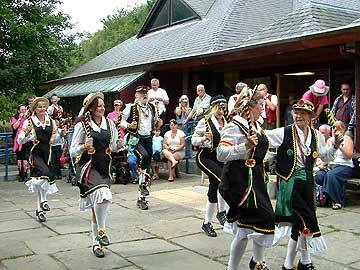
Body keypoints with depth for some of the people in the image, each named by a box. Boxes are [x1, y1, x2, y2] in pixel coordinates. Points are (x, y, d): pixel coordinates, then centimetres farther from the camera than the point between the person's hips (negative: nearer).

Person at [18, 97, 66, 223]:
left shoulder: (51, 122, 9)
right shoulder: (29, 122, -3)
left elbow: (53, 140, 17)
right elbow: (20, 141, -4)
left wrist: (61, 134, -2)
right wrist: (26, 132, -22)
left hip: (47, 153, 4)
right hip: (36, 154, -4)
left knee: (40, 181, 11)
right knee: (45, 174, -28)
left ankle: (39, 209, 22)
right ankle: (43, 200, -10)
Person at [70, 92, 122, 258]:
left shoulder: (109, 124, 8)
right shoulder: (82, 125, -6)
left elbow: (113, 148, 19)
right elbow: (73, 152, -5)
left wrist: (118, 145, -2)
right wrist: (84, 146, -23)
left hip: (104, 168, 5)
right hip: (88, 168, -5)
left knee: (97, 204, 10)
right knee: (103, 196, -29)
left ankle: (96, 242, 25)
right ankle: (101, 230, -7)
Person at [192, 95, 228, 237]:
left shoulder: (227, 122, 7)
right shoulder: (205, 121, -7)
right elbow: (193, 140, -5)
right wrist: (204, 138, -23)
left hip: (220, 159, 6)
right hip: (205, 157, -5)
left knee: (214, 191, 7)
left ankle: (207, 223, 21)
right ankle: (221, 211, -14)